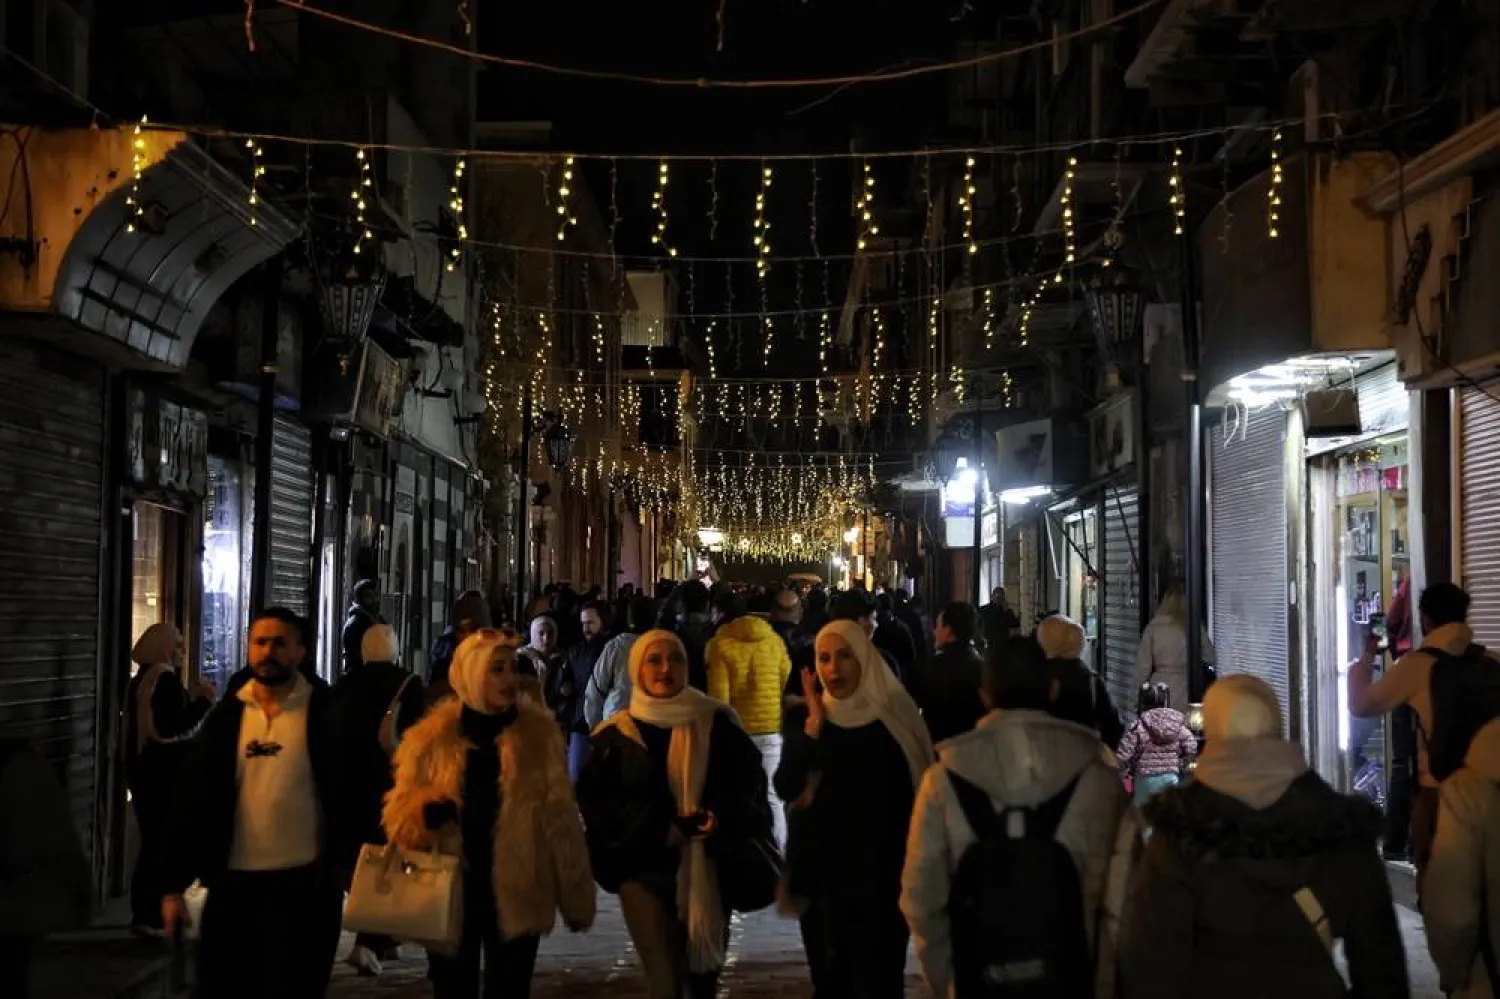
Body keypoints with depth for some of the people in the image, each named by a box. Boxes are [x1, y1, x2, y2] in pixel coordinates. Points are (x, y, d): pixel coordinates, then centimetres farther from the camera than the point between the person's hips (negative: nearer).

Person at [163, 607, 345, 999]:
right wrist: (175, 885, 3)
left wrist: (350, 868, -10)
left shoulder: (326, 713, -4)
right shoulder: (226, 716, 5)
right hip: (233, 881, 3)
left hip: (303, 883, -3)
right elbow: (193, 801, 5)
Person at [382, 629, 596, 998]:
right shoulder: (432, 738, -2)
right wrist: (427, 811, -21)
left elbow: (560, 819, 3)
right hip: (450, 895, 0)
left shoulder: (540, 733, -1)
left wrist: (575, 896, 5)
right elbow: (399, 816, 2)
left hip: (517, 896, 0)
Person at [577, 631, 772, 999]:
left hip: (706, 869, 2)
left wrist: (722, 817, -17)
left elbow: (749, 781, 4)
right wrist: (659, 829, -13)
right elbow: (593, 800, -2)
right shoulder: (617, 735, 0)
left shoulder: (716, 723, 2)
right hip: (643, 868, -1)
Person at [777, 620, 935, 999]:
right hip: (820, 871, 2)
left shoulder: (894, 718, -5)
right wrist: (814, 723, -17)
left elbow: (915, 794, -4)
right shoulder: (806, 718, 2)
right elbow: (785, 789, -11)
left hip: (881, 873, -2)